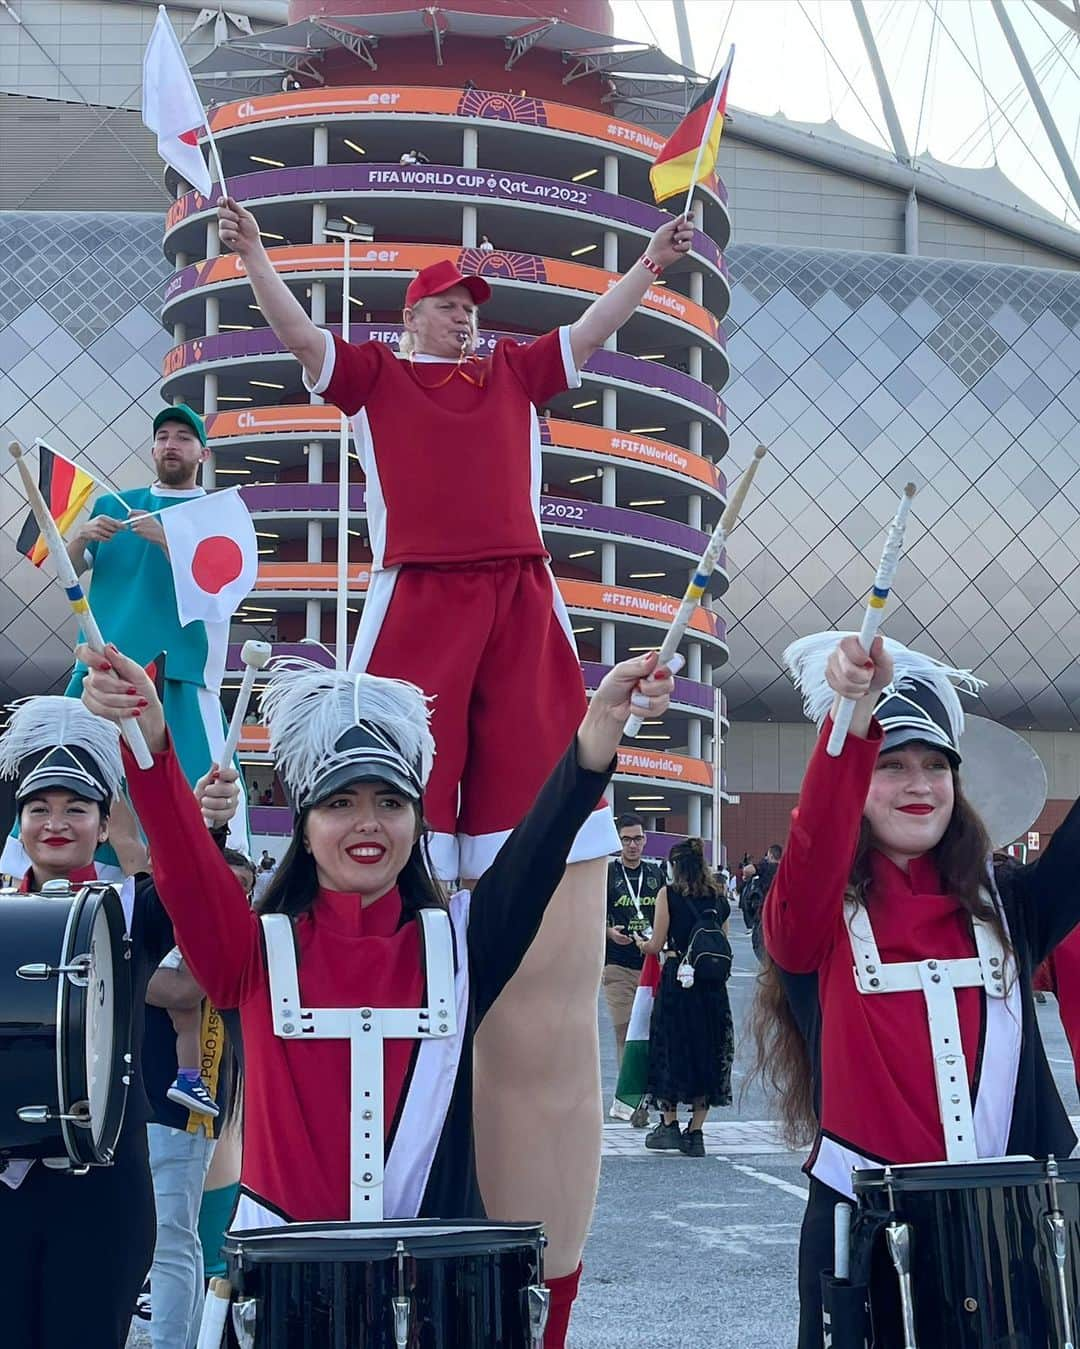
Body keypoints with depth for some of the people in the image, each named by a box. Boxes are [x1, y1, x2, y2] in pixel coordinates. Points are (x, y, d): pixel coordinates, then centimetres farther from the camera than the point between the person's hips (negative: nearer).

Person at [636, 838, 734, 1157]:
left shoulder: (669, 894, -5)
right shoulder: (719, 897, 7)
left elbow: (656, 945, -5)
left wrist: (641, 943, 15)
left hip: (676, 979, -4)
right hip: (713, 984, 4)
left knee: (670, 1048, 9)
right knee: (707, 1052, 8)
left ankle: (669, 1125, 14)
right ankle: (695, 1133, 9)